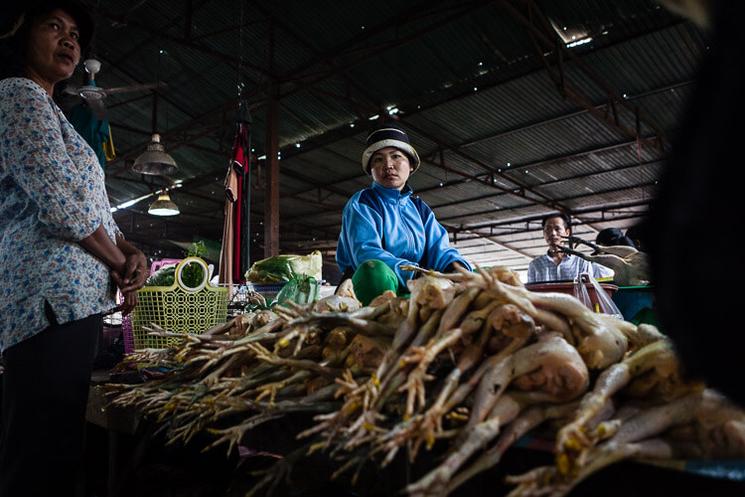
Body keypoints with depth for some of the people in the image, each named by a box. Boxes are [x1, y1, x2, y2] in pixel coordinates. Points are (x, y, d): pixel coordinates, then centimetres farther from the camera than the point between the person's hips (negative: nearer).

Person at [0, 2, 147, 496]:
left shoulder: (51, 114, 26)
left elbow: (94, 208, 22)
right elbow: (62, 201, -17)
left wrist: (132, 252, 3)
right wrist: (121, 266, -5)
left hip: (66, 298, 10)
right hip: (54, 298, -10)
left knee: (51, 452, 15)